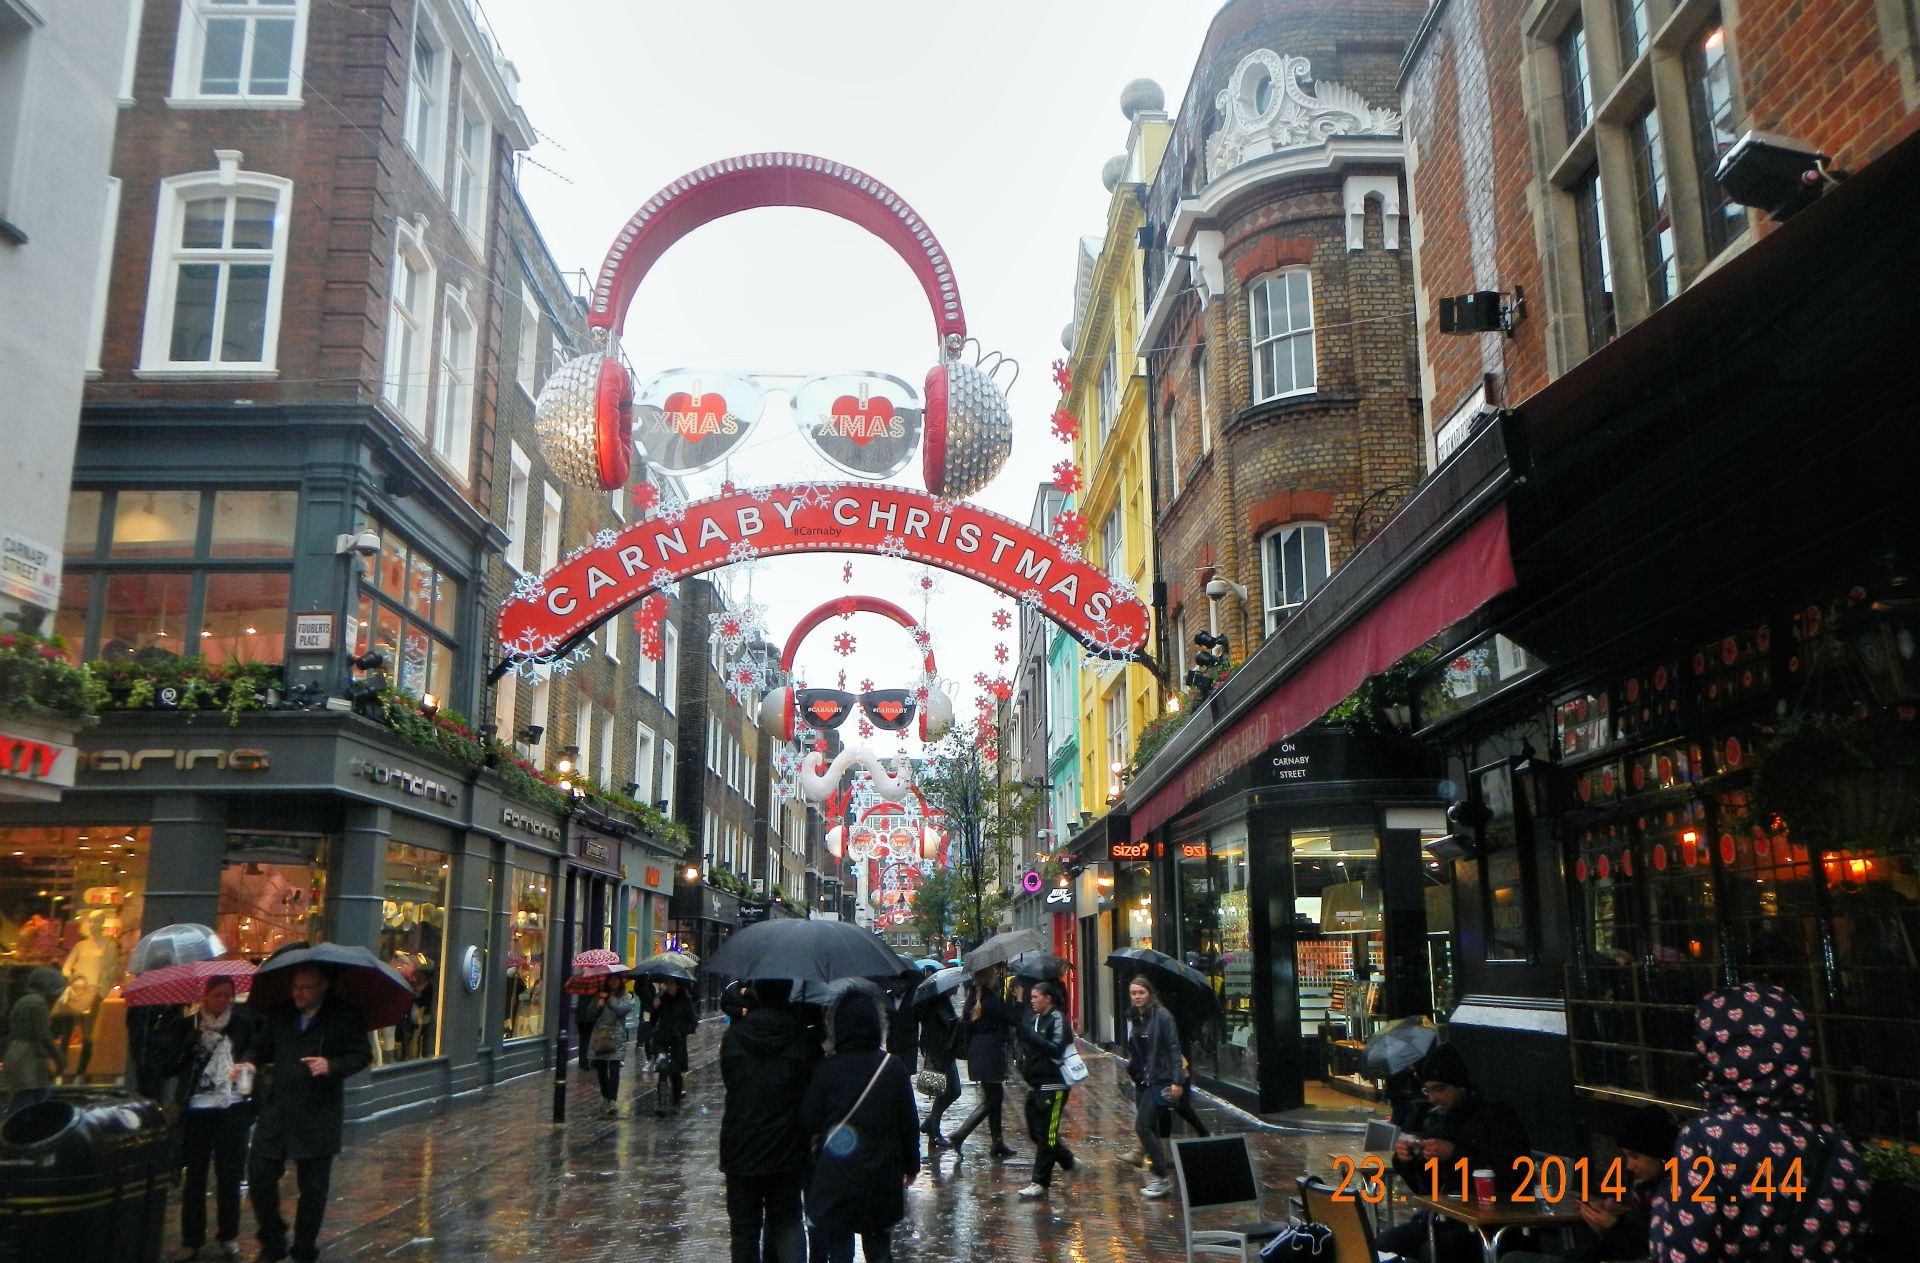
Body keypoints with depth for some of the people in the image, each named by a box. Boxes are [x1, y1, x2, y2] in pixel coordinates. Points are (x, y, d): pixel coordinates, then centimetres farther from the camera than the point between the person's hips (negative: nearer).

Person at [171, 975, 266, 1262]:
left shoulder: (244, 1021, 3)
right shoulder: (190, 1025, 3)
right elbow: (174, 1065, -1)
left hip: (233, 1107, 0)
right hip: (197, 1108, 0)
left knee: (229, 1174, 5)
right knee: (195, 1174, 4)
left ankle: (228, 1236, 17)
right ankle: (191, 1239, 15)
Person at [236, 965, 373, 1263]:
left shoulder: (344, 1017, -5)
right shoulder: (279, 1015, 6)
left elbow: (362, 1055, -5)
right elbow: (261, 1046, 14)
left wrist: (332, 1066, -22)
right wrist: (249, 1062, -7)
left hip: (318, 1117, -3)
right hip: (276, 1112, 3)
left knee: (313, 1188, 6)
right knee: (259, 1176, 0)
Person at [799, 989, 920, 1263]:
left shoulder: (826, 1069, -11)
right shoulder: (894, 1069, -4)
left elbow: (809, 1122, -5)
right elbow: (909, 1123, 2)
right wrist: (911, 1166, 15)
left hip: (835, 1181, -2)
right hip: (883, 1179, 2)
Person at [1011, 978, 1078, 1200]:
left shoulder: (1057, 1019, -11)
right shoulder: (1034, 1019, 14)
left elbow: (1056, 1049, -23)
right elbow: (1028, 1047, 20)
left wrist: (1029, 1035, -27)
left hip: (1053, 1086, -9)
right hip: (1035, 1085, 9)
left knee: (1045, 1134, -4)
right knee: (1035, 1131, 14)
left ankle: (1040, 1183, 3)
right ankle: (1068, 1160, 32)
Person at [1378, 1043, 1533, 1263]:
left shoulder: (1496, 1117, -7)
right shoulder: (1435, 1121, 12)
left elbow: (1514, 1176, -19)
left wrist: (1456, 1154, -24)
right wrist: (1405, 1162, -4)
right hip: (1445, 1217, 7)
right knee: (1381, 1245, -10)